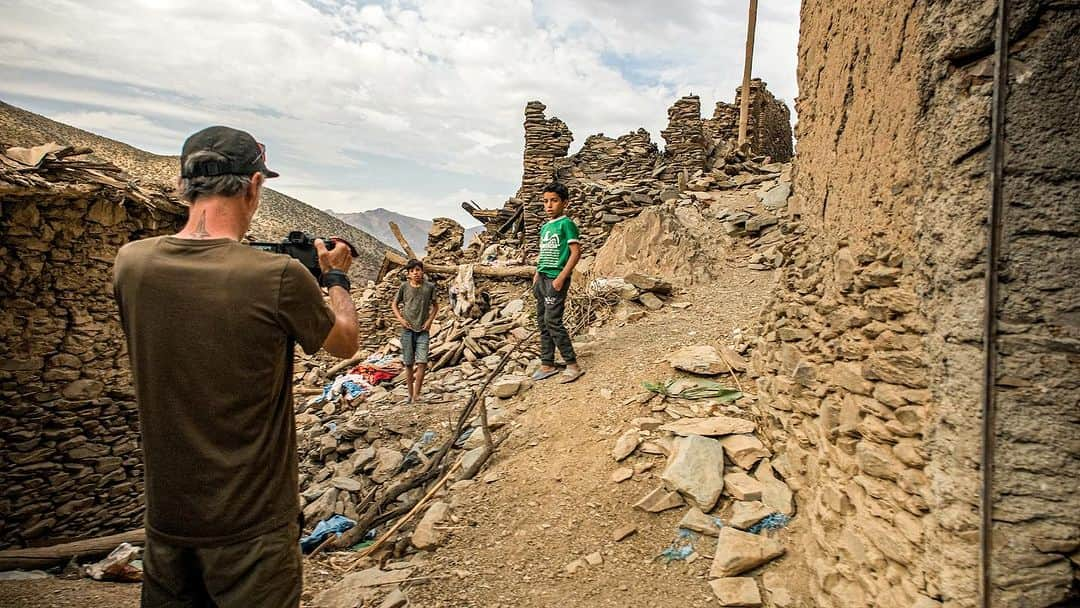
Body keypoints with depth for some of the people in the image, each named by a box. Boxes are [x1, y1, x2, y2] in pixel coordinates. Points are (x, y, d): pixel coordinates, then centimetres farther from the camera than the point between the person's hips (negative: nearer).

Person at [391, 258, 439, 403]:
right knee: (408, 364, 7)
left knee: (421, 362, -12)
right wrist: (400, 319, -2)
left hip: (423, 331, -1)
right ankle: (410, 394, 18)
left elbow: (435, 305, 12)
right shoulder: (404, 286, -1)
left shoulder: (429, 287, -1)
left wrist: (430, 320, -1)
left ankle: (416, 395, -7)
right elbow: (394, 304, 11)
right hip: (407, 330, 1)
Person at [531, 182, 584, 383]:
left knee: (552, 321, -11)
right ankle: (547, 364, 17)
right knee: (542, 322, 9)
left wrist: (561, 277, -18)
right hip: (542, 278, 8)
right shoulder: (544, 227, 15)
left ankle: (573, 365, -3)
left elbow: (576, 252, -13)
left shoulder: (566, 224, -8)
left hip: (556, 278, -8)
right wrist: (537, 275, 15)